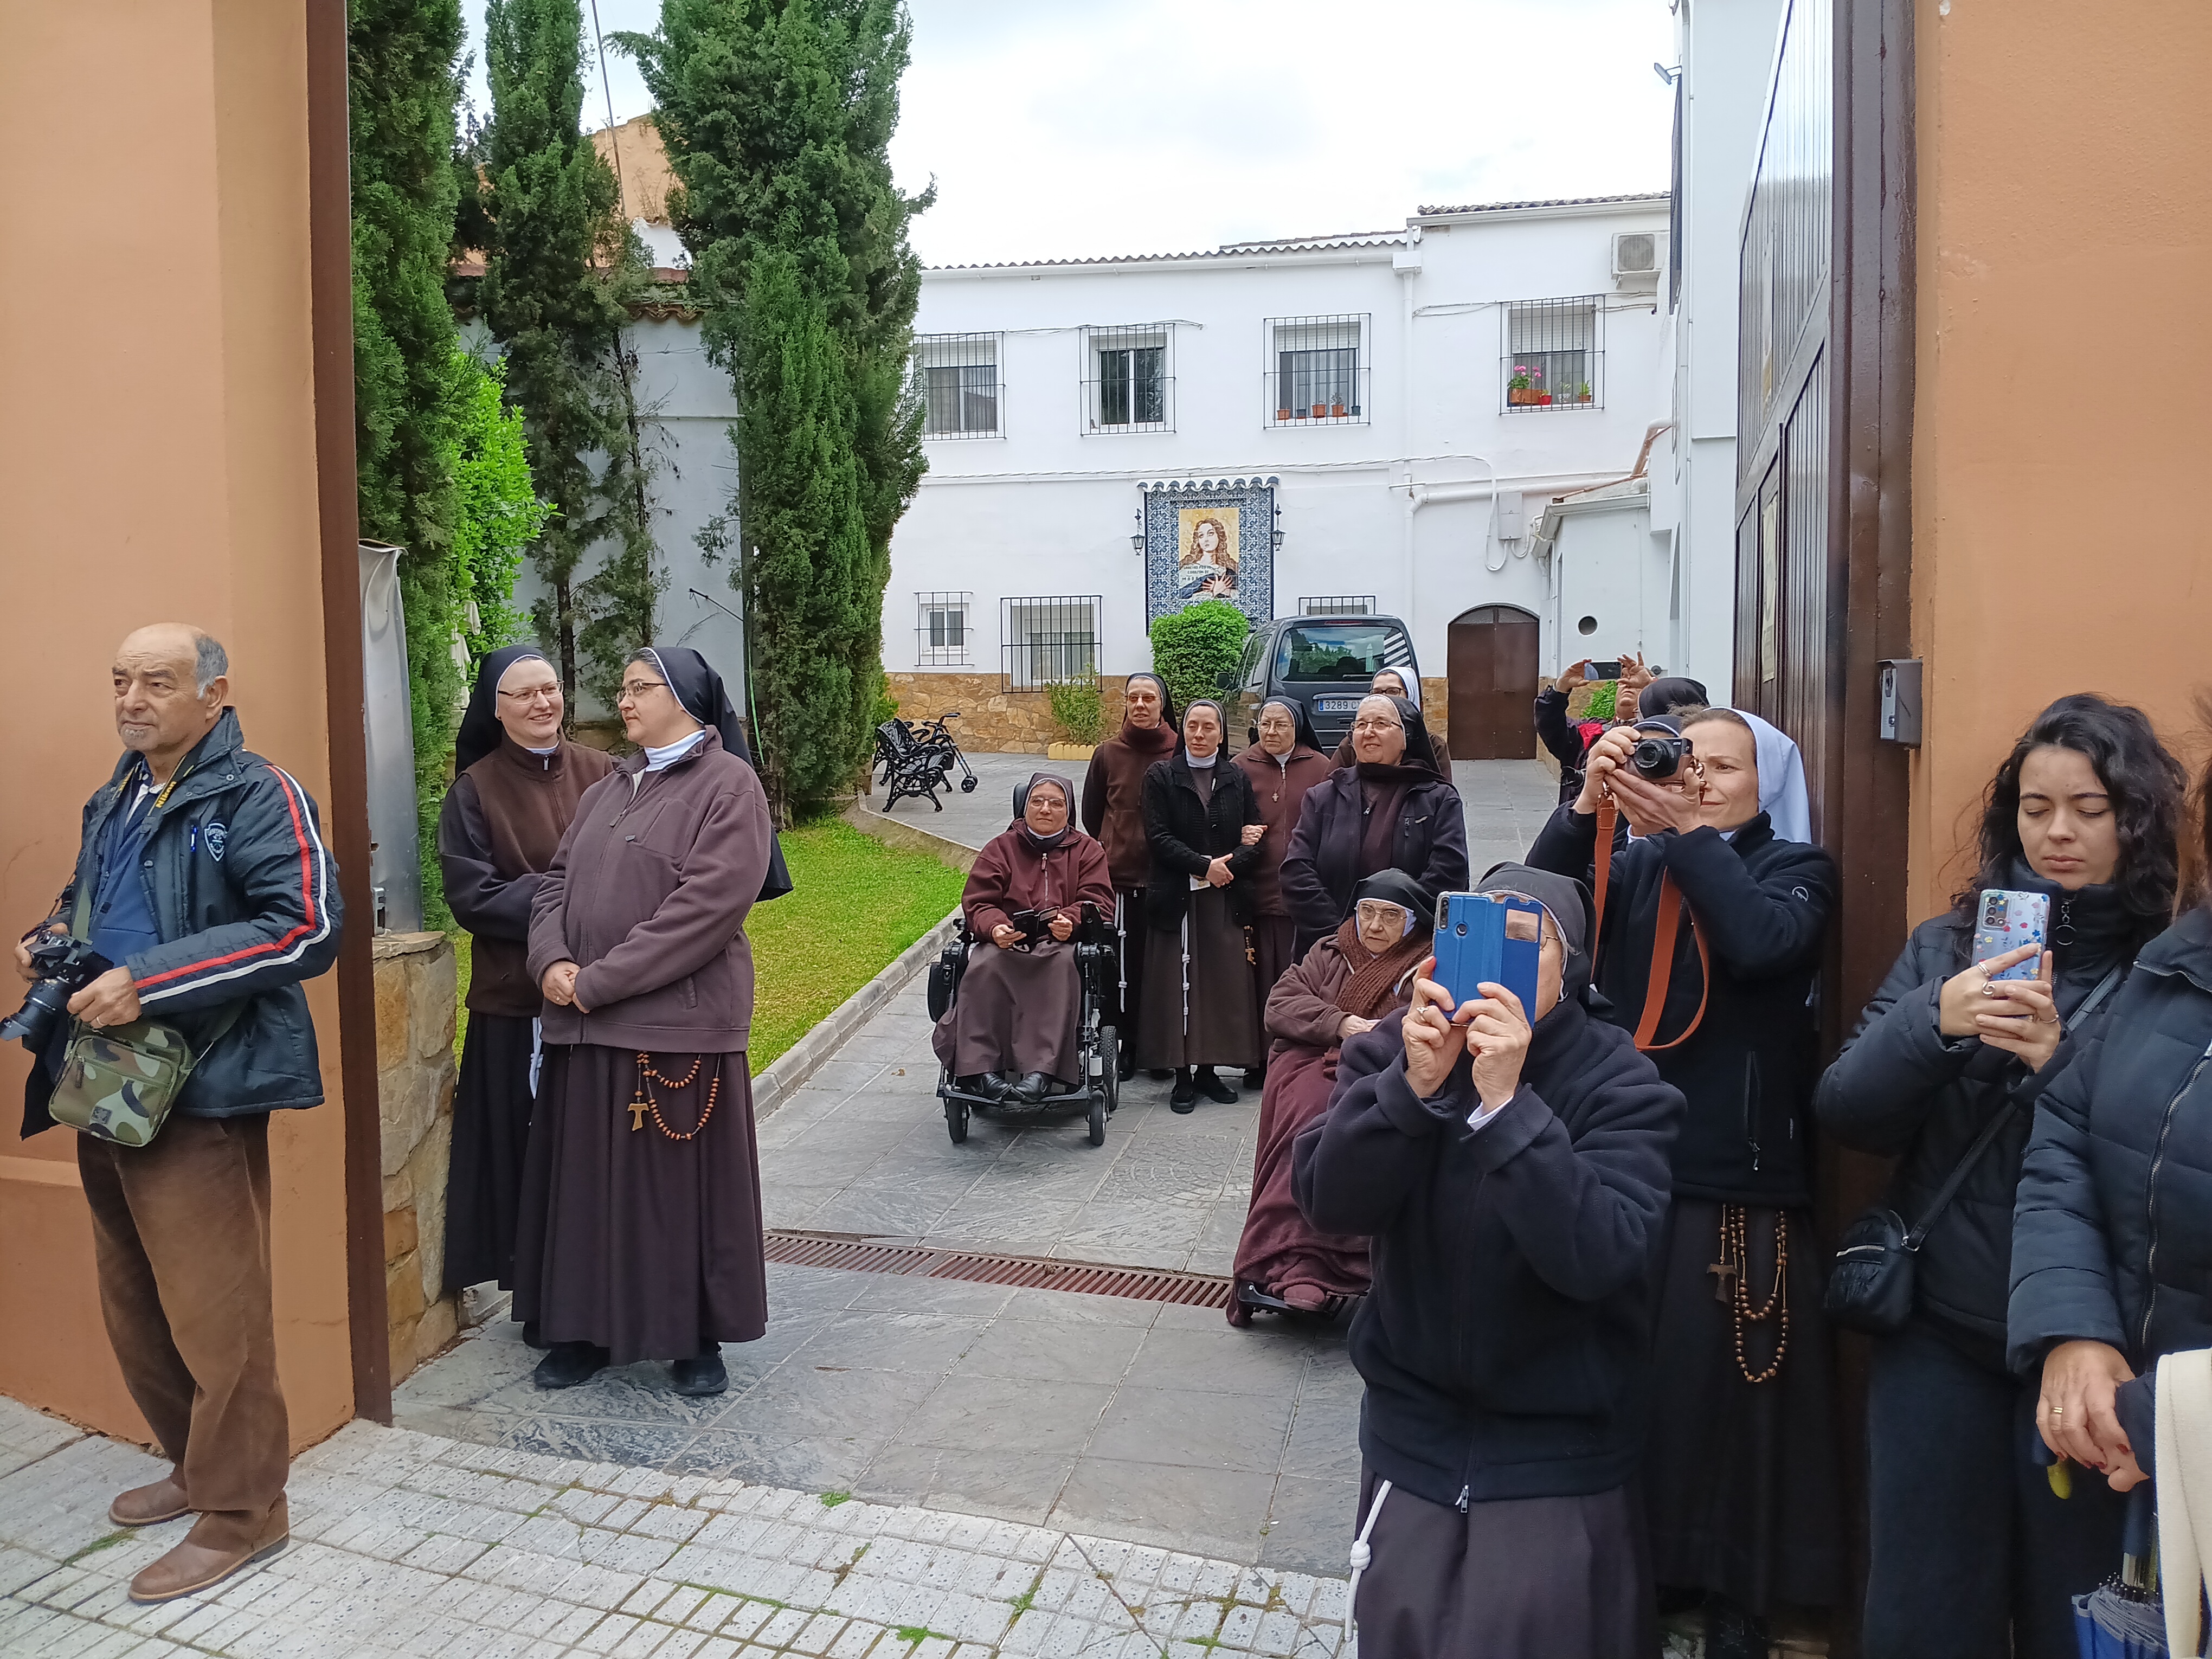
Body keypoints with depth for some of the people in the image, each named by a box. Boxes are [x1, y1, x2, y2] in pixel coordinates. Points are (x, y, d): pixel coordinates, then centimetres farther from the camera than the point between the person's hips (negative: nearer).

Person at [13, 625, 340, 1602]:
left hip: (200, 1095, -8)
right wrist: (51, 937, 7)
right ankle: (193, 1466, 36)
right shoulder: (115, 803, 15)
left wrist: (147, 983, -23)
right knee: (135, 1308, 18)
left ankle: (242, 1512, 14)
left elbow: (307, 929, -22)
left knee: (212, 1315, -1)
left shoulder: (258, 797, -11)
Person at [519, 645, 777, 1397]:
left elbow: (710, 901, -17)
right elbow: (557, 879, 13)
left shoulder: (728, 785, -7)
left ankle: (698, 1337, 18)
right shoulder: (608, 789, 16)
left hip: (679, 1020, -6)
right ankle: (587, 1328, 27)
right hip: (586, 1025, 7)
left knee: (682, 1181, 3)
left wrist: (601, 980, -17)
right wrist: (552, 960, -8)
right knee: (588, 1180, 12)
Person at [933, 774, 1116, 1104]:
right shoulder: (1001, 848, 17)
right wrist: (995, 928, -18)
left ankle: (1041, 1070, -43)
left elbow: (1099, 903, 5)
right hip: (1007, 941, 1)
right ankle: (980, 1067, -37)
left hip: (1064, 941, -1)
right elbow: (977, 902, 6)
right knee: (986, 963, -35)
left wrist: (1071, 921, -19)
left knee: (1061, 961, -38)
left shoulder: (1086, 850, 17)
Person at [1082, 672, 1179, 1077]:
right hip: (1119, 876, 1)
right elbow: (1091, 815, 13)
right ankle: (1123, 1047, 12)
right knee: (1123, 964, 2)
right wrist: (1107, 854, 12)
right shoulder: (1108, 753, 5)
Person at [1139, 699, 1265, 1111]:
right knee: (1178, 986, -2)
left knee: (1224, 984, 2)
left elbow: (1254, 840, 6)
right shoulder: (1161, 776, 2)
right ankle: (1182, 1075, 5)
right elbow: (1158, 837, -6)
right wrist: (1204, 865, -14)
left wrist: (1227, 865, -12)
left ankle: (1209, 1070, 13)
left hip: (1226, 898, 3)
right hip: (1176, 897, -2)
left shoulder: (1237, 780, 11)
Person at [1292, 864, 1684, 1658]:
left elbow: (1597, 1257, -27)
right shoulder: (1395, 1049, -7)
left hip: (1558, 1445, -2)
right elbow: (1329, 1202, -18)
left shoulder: (1619, 1084, -14)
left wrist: (1507, 1104, -37)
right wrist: (1414, 1084, -32)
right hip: (1412, 1422, 2)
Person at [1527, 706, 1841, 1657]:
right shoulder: (1632, 868, 9)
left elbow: (1764, 942, -18)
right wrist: (1587, 805, -18)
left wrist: (1687, 831, -19)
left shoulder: (1796, 868, 4)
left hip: (1744, 1183, -2)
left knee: (1730, 1388, 6)